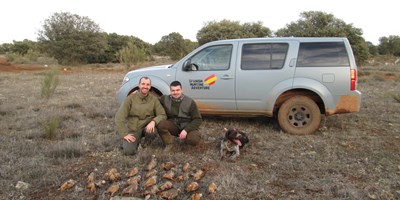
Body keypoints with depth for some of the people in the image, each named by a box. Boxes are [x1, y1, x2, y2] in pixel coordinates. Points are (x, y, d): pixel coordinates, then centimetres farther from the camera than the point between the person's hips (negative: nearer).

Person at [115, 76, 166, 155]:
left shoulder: (154, 99, -4)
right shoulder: (131, 98, -8)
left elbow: (162, 115, -9)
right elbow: (119, 117, -10)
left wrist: (153, 121, -30)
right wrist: (124, 134, -17)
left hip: (147, 127, 1)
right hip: (133, 129, -1)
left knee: (153, 129, -34)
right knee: (128, 151, -21)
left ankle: (147, 141, 3)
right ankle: (137, 140, 14)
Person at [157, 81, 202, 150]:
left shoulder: (190, 102, -14)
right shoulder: (165, 99, -7)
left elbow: (198, 119, -12)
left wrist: (186, 130, -23)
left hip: (187, 126, -2)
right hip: (173, 125, 2)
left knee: (194, 140, -33)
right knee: (160, 124, -29)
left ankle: (185, 138, 5)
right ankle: (169, 144, -4)